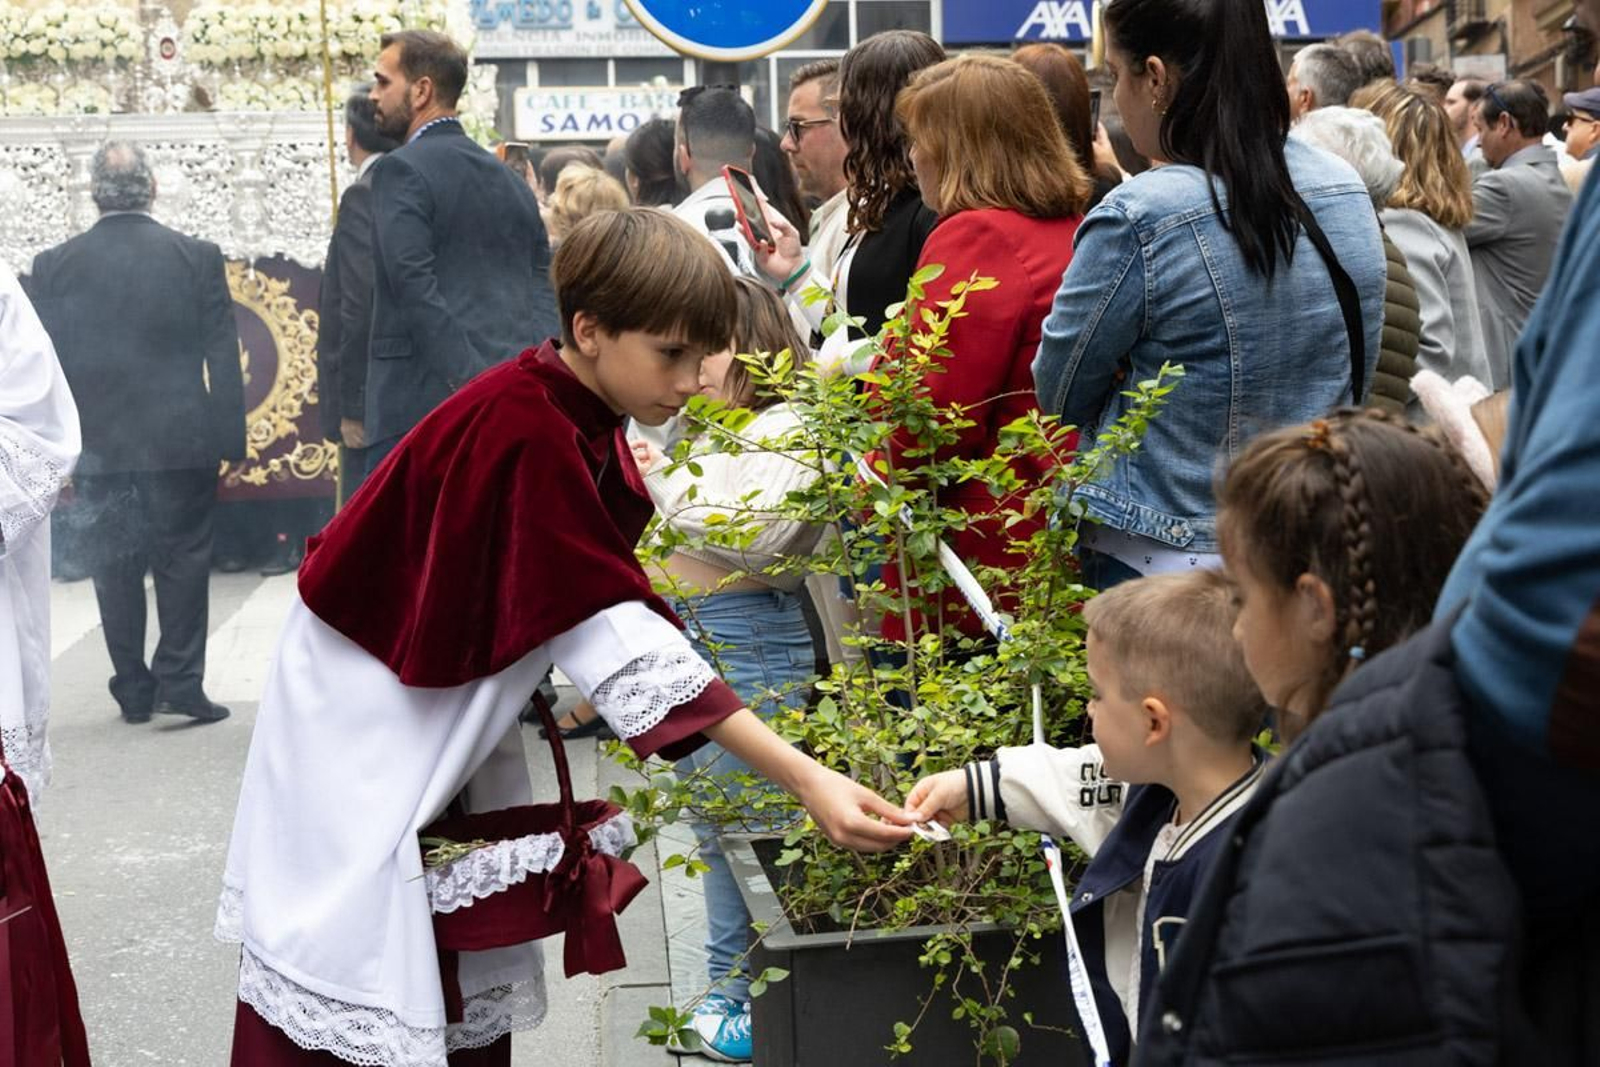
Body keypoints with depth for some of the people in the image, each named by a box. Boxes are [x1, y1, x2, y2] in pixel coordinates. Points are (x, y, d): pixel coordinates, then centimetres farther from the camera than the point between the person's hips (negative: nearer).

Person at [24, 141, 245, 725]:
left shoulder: (54, 265, -2)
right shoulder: (198, 257, -5)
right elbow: (224, 359, -5)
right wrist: (231, 439, 0)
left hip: (99, 446, 2)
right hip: (181, 442, -1)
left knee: (115, 568, 12)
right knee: (183, 559, 8)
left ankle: (134, 690, 17)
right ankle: (180, 681, 3)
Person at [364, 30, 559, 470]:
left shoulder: (401, 170, -3)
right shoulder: (512, 180, 19)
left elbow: (415, 286, -15)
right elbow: (542, 292, 13)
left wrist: (469, 383, -18)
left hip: (423, 403, -7)